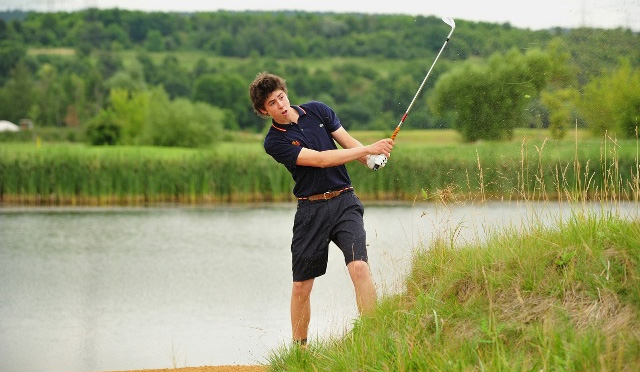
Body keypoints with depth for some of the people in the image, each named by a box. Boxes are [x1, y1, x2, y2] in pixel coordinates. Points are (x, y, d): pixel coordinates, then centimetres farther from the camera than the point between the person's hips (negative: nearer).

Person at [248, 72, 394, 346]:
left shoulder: (317, 111, 6)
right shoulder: (274, 142, -7)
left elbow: (349, 143, 7)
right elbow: (320, 159, -16)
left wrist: (372, 158, -15)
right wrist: (368, 149, -19)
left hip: (344, 202, 1)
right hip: (311, 210, -1)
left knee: (359, 266, -19)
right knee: (302, 284, 4)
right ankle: (299, 347, 20)